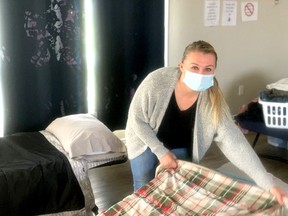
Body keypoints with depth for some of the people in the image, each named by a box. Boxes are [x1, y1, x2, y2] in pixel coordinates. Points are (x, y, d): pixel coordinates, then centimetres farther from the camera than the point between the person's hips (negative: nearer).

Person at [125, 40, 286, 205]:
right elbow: (137, 119, -20)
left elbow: (234, 142, -29)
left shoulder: (214, 100, -28)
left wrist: (268, 184, -34)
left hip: (181, 149, 2)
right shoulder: (156, 81, -34)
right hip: (146, 141, -1)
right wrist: (160, 151, -22)